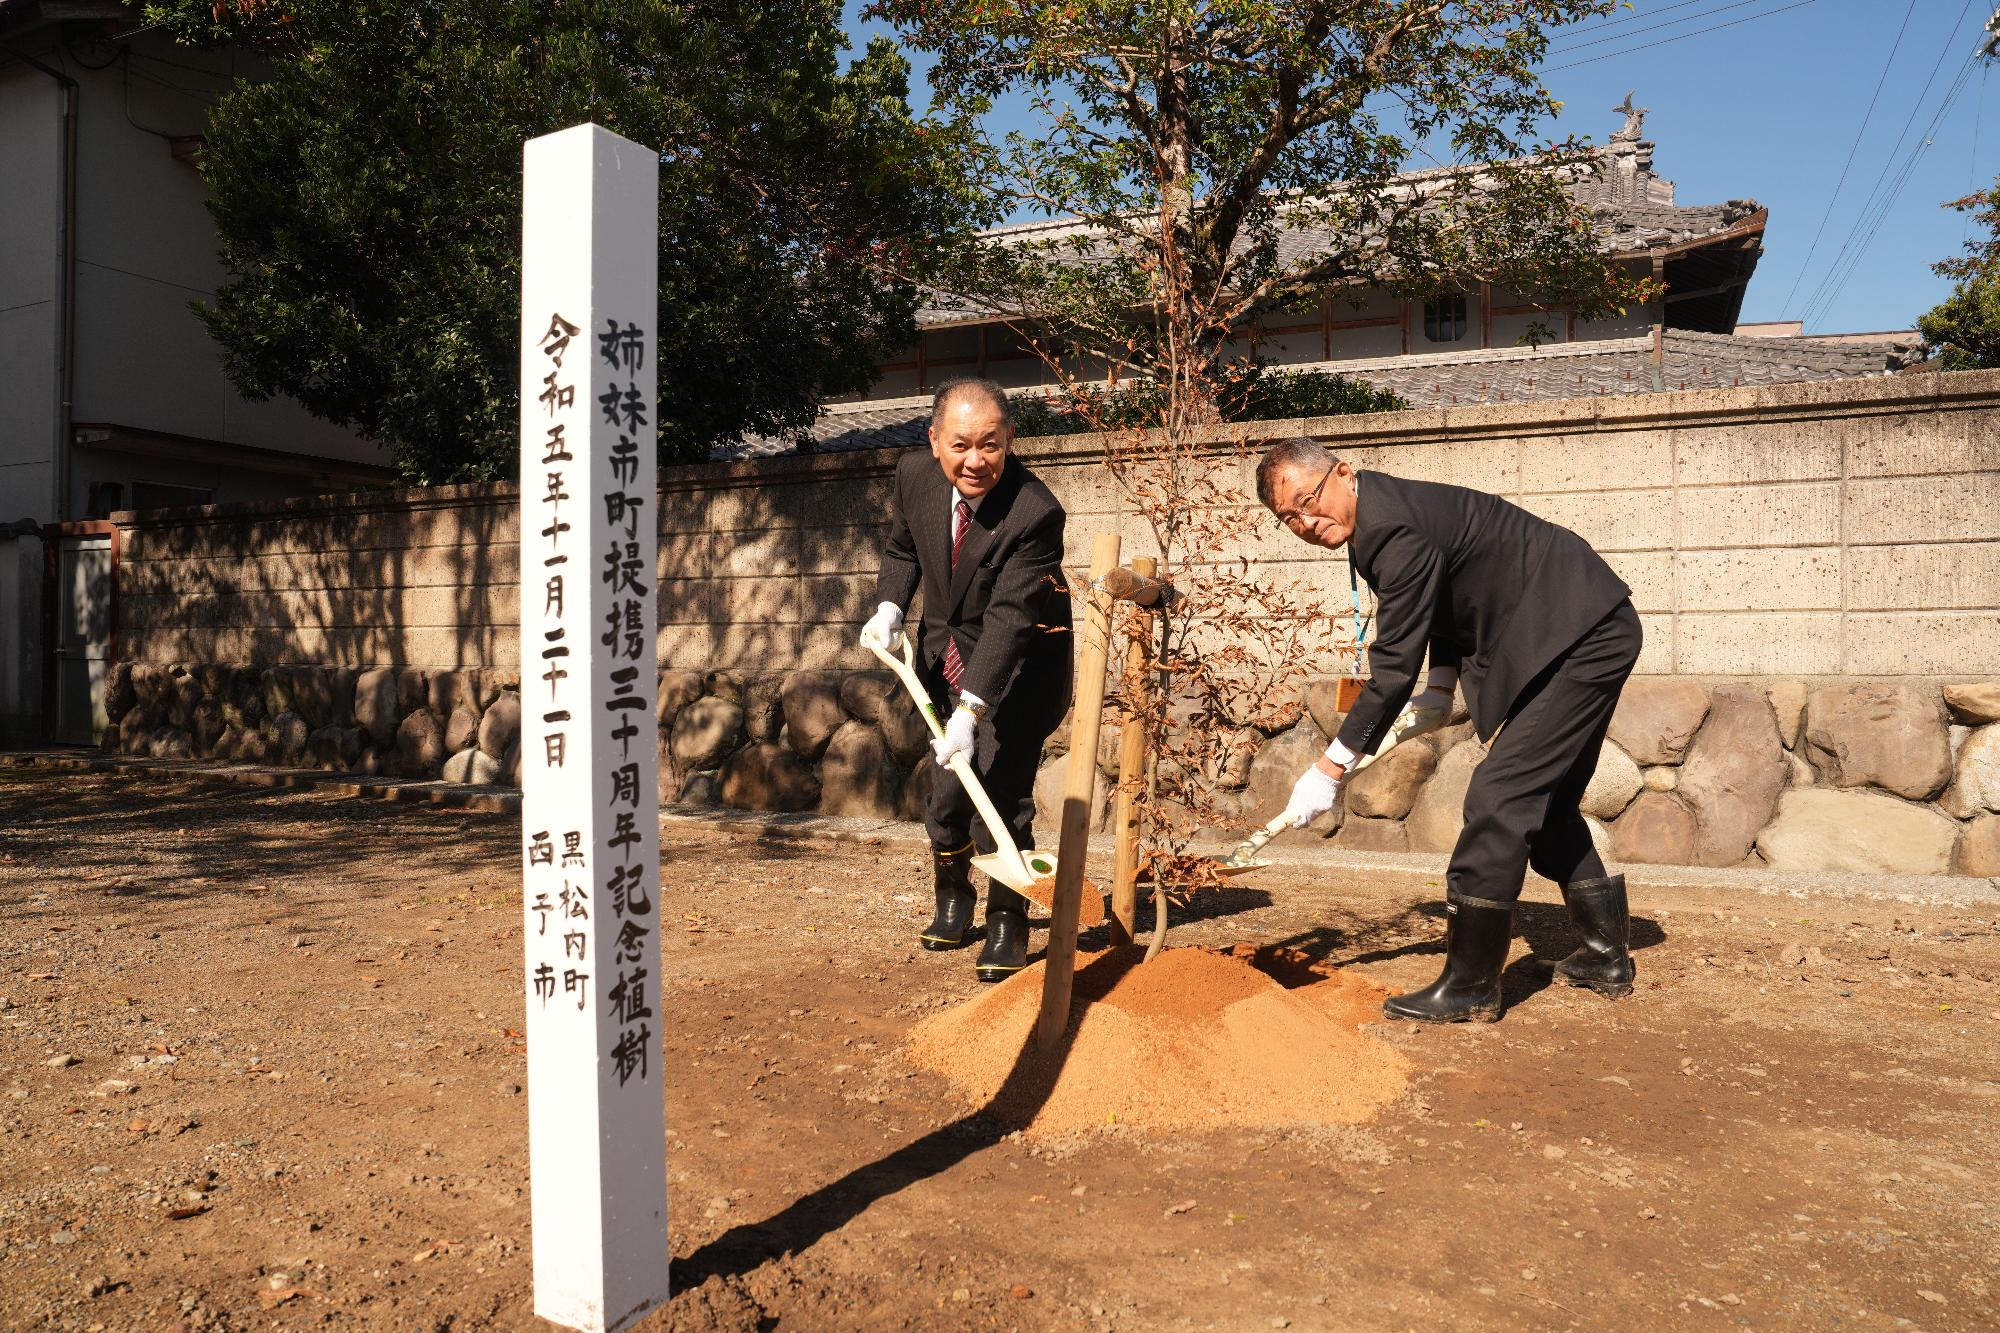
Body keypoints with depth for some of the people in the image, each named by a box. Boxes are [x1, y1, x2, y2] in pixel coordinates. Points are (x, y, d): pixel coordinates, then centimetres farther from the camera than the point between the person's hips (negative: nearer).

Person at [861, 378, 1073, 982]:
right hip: (946, 654, 5)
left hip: (1017, 664, -5)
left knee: (1002, 791, -11)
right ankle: (953, 899, 36)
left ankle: (1007, 922, 8)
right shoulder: (915, 476, -12)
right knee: (945, 792, 10)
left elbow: (1010, 618, -34)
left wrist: (971, 710, -39)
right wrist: (889, 607, -10)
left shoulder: (1036, 513, -30)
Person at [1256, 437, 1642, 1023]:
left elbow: (1393, 672, -25)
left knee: (1498, 798, -13)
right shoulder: (1387, 514, 6)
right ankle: (1606, 956, 33)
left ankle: (1469, 985, -6)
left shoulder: (1396, 529, -26)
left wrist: (1327, 772, -19)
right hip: (1591, 633, 11)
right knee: (1544, 801, 19)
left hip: (1584, 638, -11)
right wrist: (1438, 692, 12)